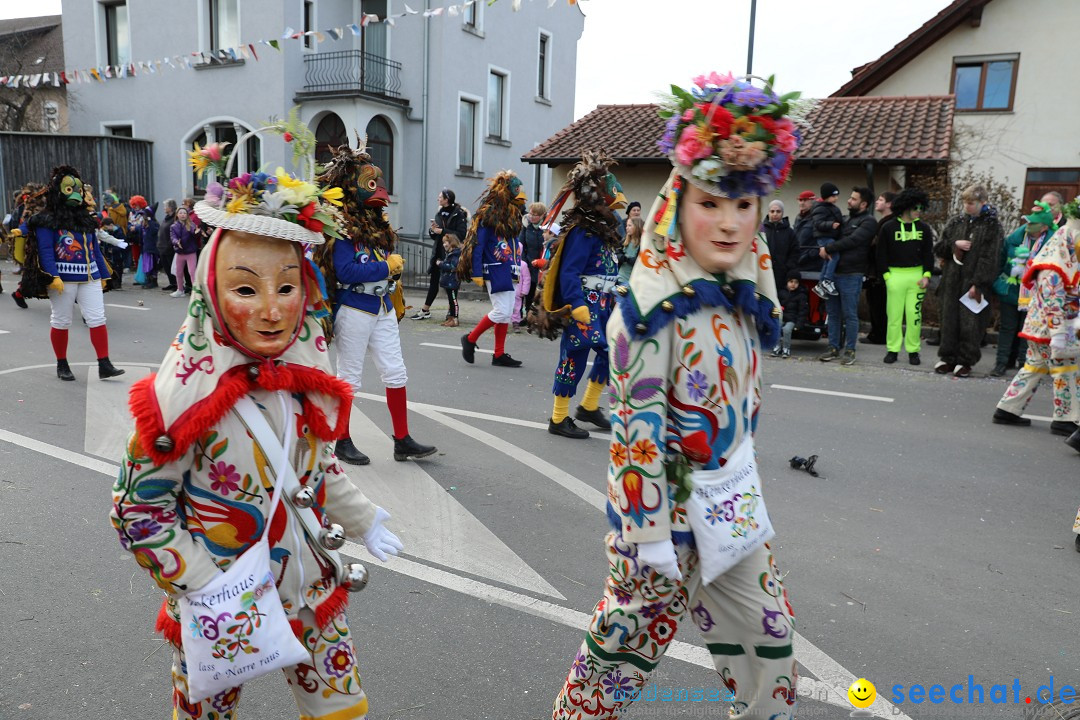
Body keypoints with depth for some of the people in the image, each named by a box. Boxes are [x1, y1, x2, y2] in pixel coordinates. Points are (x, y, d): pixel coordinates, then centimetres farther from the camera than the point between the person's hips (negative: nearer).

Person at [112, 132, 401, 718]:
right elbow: (138, 513, -14)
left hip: (312, 591, 4)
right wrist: (210, 591, -18)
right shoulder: (182, 394, -23)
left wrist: (363, 520, 9)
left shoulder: (308, 365, -7)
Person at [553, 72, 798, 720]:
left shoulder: (744, 300, 1)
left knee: (768, 635, 21)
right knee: (630, 638, 8)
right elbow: (639, 427, -22)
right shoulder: (654, 311, -22)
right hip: (670, 506, -7)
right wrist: (652, 539, -20)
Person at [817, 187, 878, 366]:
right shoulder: (847, 219, 20)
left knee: (850, 314, -2)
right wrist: (824, 249, -3)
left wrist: (828, 248, -11)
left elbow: (851, 241, -16)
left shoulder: (868, 222, -3)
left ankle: (850, 350, 5)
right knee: (833, 312, 10)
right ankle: (833, 348, 17)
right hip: (834, 272, 7)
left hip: (851, 275, -7)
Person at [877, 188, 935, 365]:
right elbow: (881, 254, 3)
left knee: (914, 313, 2)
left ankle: (913, 350, 10)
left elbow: (928, 253, 11)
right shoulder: (888, 227, 2)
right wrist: (886, 275, -5)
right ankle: (892, 349, 9)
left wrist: (926, 275, 0)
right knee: (894, 313, 0)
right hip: (895, 275, -2)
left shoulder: (924, 228, 10)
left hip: (917, 274, 2)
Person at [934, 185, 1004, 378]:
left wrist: (978, 284, -16)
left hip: (974, 282, -4)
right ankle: (947, 358, 16)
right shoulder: (955, 222, 12)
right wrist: (954, 244, -6)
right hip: (951, 280, 4)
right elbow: (938, 248, 14)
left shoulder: (992, 226, -1)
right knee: (949, 320, 7)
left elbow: (989, 258, -8)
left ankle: (965, 361, 8)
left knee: (971, 323, -1)